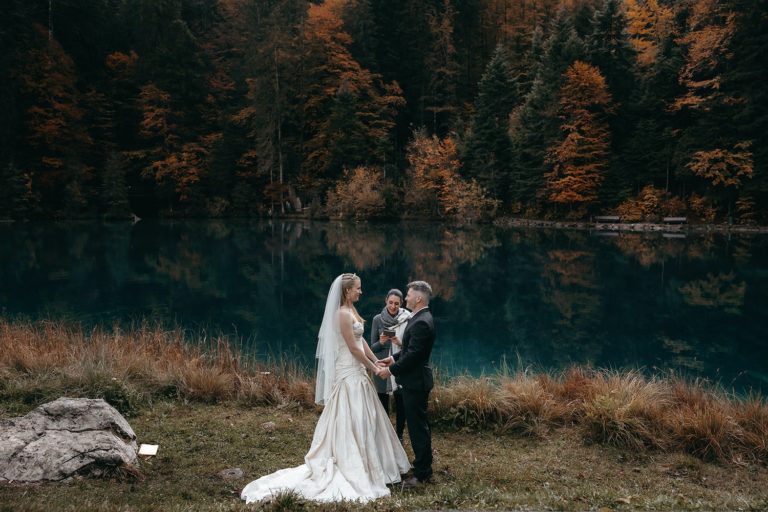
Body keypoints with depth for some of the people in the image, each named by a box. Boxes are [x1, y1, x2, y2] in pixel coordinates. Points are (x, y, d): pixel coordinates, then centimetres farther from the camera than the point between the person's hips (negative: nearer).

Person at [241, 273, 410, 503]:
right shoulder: (343, 314, -19)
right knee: (351, 420, -3)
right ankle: (353, 468, 6)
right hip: (349, 373, -10)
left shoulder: (351, 310, 11)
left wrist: (377, 361, 7)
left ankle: (360, 464, 27)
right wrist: (374, 369, -11)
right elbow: (354, 349, -19)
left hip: (356, 372, 10)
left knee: (361, 419, 16)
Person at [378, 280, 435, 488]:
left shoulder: (421, 322, -22)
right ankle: (423, 466, 33)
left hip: (415, 382, -11)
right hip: (415, 380, 11)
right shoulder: (421, 318, 11)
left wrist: (392, 370, -16)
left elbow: (413, 354, -24)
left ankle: (422, 474, 6)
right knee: (420, 425, 20)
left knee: (418, 427, -3)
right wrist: (394, 358, 9)